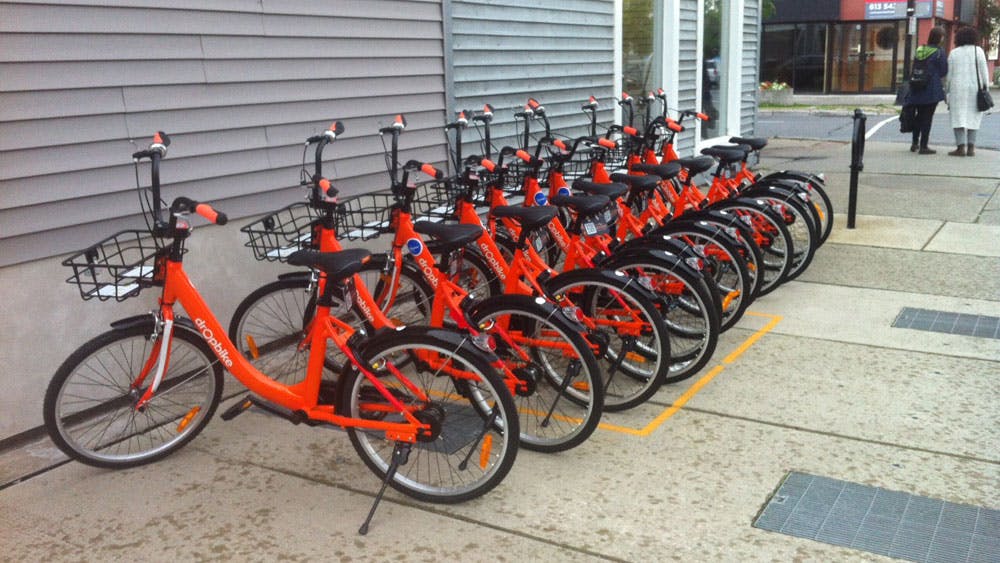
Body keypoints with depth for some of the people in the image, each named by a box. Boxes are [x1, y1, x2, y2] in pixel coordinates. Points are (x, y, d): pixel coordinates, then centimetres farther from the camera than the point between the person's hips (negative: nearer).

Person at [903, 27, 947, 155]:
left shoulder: (919, 50, 6)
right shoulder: (939, 53, -11)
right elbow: (944, 71, -6)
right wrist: (935, 76, 12)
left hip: (917, 90, 5)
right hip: (932, 90, -5)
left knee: (919, 115, 18)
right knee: (927, 117, 0)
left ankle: (915, 143, 24)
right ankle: (923, 146, 0)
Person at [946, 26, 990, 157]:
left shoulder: (954, 53, 3)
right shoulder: (978, 51, 1)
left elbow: (949, 74, 1)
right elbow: (984, 72, -1)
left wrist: (948, 92, 6)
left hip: (957, 89, -1)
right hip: (975, 88, 1)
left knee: (958, 118, -2)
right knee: (972, 118, 8)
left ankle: (961, 147, -12)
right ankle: (971, 148, 5)